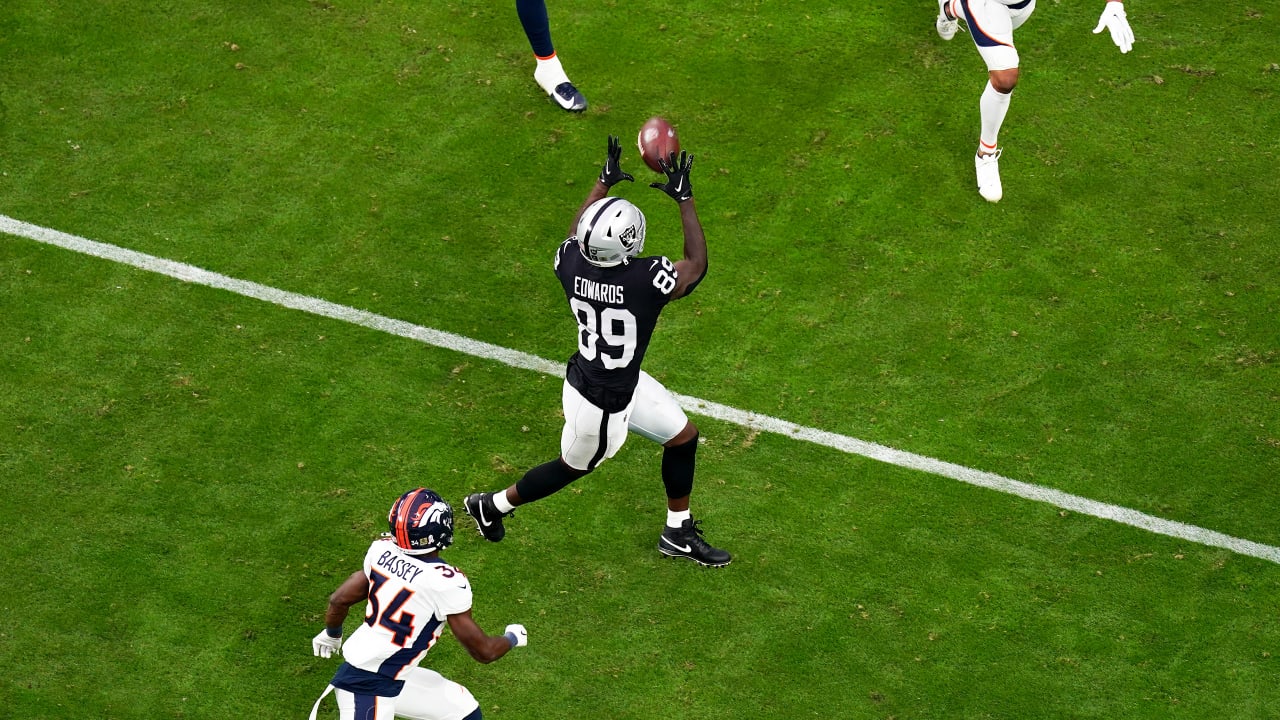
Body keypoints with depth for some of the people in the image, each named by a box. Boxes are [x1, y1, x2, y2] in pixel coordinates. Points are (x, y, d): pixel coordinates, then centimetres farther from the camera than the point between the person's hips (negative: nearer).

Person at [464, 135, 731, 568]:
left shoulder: (572, 264, -19)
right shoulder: (644, 279, -36)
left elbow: (577, 236, 9)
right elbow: (697, 264, -15)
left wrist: (604, 183, 14)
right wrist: (684, 199, -12)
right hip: (600, 402, -7)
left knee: (683, 437, 21)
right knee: (573, 467, 23)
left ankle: (678, 533, 40)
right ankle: (492, 506, 44)